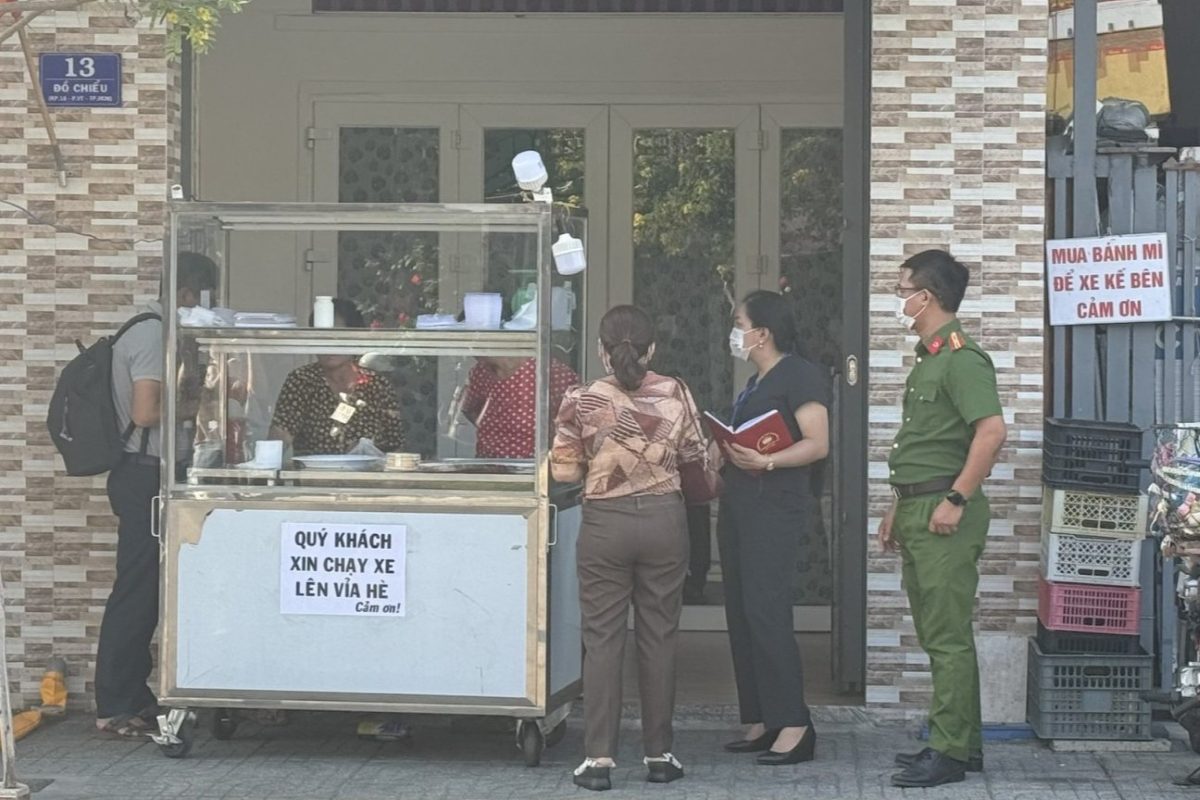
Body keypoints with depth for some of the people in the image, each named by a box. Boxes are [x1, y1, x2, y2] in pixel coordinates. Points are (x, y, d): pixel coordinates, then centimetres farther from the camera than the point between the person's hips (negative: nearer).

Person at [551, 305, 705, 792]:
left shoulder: (582, 401, -7)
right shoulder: (675, 394, -3)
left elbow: (563, 470, -4)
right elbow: (693, 455, 7)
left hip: (605, 522, -1)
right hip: (664, 519, 1)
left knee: (602, 639, 3)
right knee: (658, 637, 9)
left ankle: (598, 758, 0)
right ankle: (659, 754, 14)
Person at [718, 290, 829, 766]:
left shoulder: (800, 375, -7)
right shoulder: (755, 382, 22)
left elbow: (817, 444, -16)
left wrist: (764, 461, -26)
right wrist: (724, 452, 10)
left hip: (776, 508, -10)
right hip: (739, 507, 10)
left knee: (766, 613, -15)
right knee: (741, 615, 7)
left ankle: (794, 725, -14)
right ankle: (759, 722, 11)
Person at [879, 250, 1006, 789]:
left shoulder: (960, 359, -14)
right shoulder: (927, 360, 17)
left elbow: (991, 431, -25)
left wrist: (956, 500, -25)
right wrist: (899, 508, 22)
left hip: (945, 515, -10)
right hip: (918, 513, 10)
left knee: (948, 638, -7)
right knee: (937, 636, 14)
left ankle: (950, 753, -3)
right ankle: (962, 742, 21)